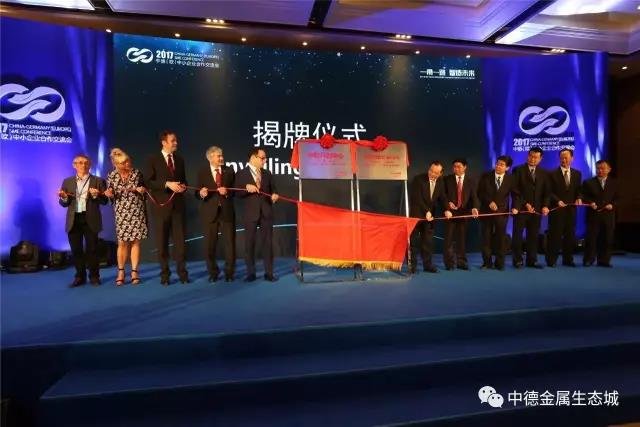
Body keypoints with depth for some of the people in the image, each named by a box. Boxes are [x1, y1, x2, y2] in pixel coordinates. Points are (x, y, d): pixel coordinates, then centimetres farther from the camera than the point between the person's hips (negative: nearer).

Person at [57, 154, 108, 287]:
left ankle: (94, 276, 11)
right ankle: (80, 276, 16)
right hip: (74, 220, 3)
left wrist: (96, 195, -20)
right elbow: (64, 203, 10)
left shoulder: (98, 181, 5)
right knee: (76, 250, 5)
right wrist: (63, 197, -11)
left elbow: (105, 201, -1)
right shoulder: (67, 181, 13)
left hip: (90, 220, -3)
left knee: (92, 249, 0)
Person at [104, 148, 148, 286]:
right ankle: (121, 272, 13)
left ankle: (134, 272, 8)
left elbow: (143, 188, 12)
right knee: (122, 242, 0)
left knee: (135, 241, 1)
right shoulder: (112, 176, -2)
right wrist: (110, 194, -17)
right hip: (122, 213, 0)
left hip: (137, 212, 1)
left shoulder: (137, 173, -1)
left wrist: (142, 190, -10)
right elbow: (111, 197, 5)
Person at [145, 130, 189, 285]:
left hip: (178, 204, 3)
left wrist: (183, 186, -3)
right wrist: (167, 184, -18)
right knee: (162, 241, 6)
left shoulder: (180, 159, 12)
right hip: (161, 204, -3)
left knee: (179, 239, 3)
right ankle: (165, 274, 15)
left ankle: (182, 272, 10)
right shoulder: (153, 159, 0)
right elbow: (148, 181, -7)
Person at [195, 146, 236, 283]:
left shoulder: (229, 171, 8)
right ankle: (213, 272, 21)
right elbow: (197, 194, 1)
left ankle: (229, 272, 18)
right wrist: (201, 193, -21)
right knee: (209, 244, 4)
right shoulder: (202, 172, 5)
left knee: (230, 243, 3)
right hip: (209, 212, 0)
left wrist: (227, 192, -16)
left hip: (227, 211, 1)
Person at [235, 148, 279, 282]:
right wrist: (247, 188, -22)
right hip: (251, 213, -2)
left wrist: (274, 196, -10)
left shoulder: (267, 174, 13)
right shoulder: (241, 174, 1)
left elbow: (273, 190, 12)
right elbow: (237, 193, -5)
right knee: (249, 243, 4)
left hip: (266, 212, 3)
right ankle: (251, 273, 15)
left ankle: (269, 272, 11)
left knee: (268, 242, 4)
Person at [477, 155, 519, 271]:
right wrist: (489, 202, -14)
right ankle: (487, 262, 16)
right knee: (486, 238, 5)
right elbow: (480, 192, -1)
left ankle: (499, 263, 16)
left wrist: (515, 207, -10)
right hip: (486, 211, 0)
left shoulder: (510, 179, 0)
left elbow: (515, 195, 6)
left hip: (502, 212, 0)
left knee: (500, 238, 4)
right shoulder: (486, 176, -2)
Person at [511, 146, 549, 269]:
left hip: (536, 210, 3)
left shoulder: (543, 173, 13)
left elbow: (546, 192, 10)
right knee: (517, 235, 0)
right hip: (521, 208, -3)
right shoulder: (518, 170, 0)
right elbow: (515, 190, -6)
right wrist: (525, 204, -12)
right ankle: (517, 260, 8)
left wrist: (545, 206, -5)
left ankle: (532, 260, 13)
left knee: (533, 236, 5)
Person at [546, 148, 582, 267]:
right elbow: (549, 192, -5)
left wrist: (579, 198, -7)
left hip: (571, 209, 4)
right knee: (555, 234, -1)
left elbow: (579, 190, 13)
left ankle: (568, 259, 19)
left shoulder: (577, 174, 12)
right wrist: (557, 201, -19)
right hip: (556, 209, -4)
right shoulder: (553, 174, -1)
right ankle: (551, 260, 7)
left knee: (570, 234, 8)